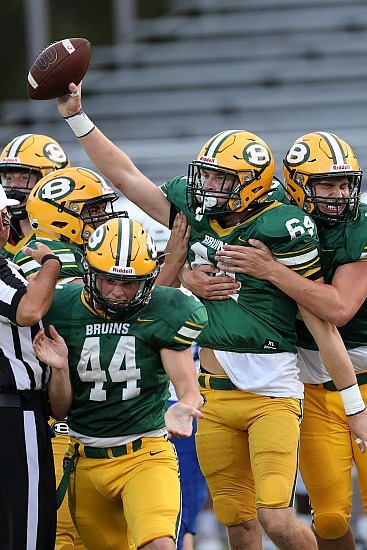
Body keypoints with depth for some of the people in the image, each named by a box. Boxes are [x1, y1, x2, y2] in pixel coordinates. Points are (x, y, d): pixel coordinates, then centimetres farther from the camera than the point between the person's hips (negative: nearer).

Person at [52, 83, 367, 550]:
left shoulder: (282, 231, -11)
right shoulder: (196, 215, 5)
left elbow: (322, 323, -8)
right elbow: (124, 176, 13)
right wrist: (76, 117, 8)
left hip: (272, 395, -6)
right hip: (214, 395, 6)